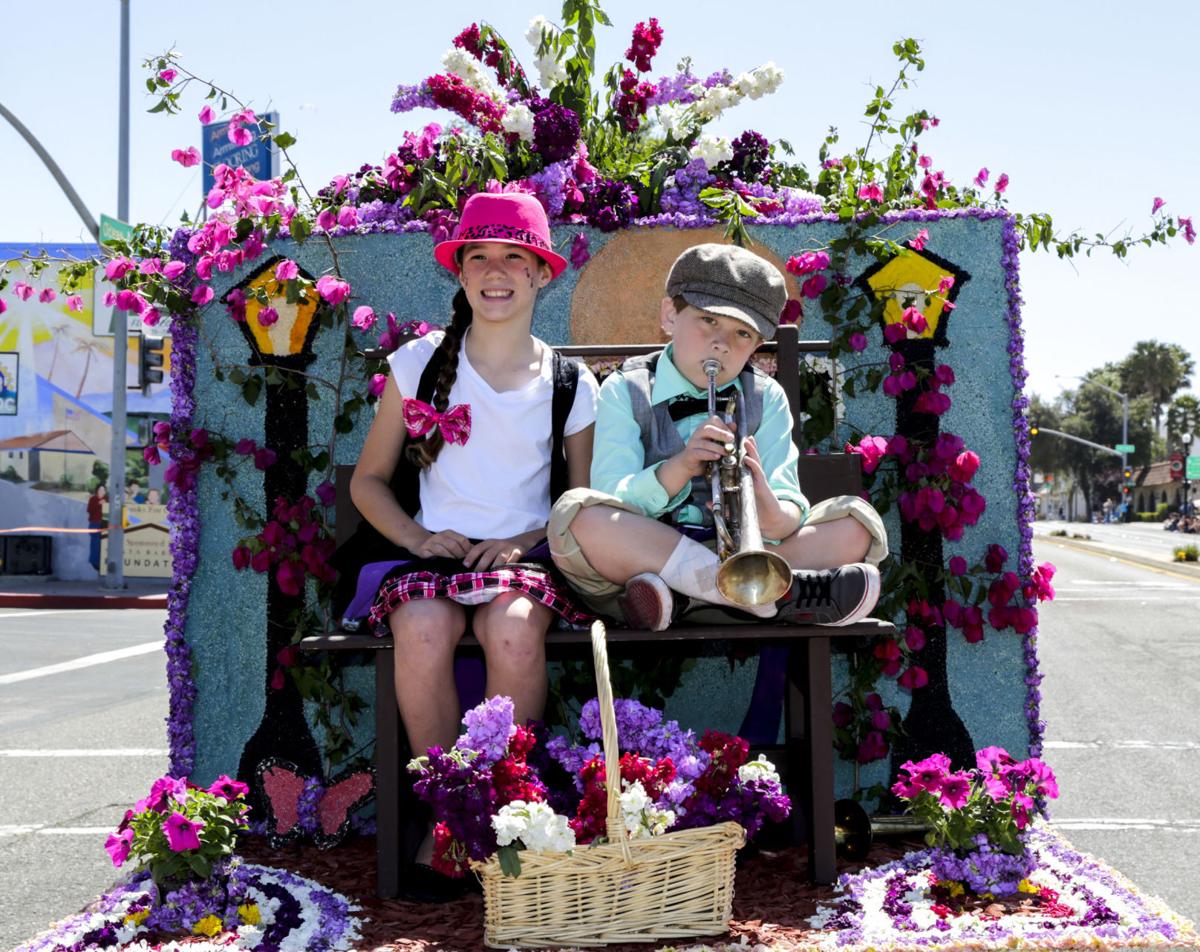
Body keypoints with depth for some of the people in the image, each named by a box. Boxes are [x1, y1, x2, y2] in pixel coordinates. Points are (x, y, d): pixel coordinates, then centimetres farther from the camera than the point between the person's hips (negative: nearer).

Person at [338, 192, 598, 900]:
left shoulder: (571, 385, 7)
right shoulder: (418, 364, 7)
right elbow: (368, 480, 11)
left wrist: (527, 540, -7)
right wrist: (416, 537, -7)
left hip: (526, 554, 0)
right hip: (433, 550, 1)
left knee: (514, 628, -34)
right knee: (423, 629, -33)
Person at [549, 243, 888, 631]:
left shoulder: (766, 398, 10)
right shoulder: (625, 391, 3)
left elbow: (791, 504, -4)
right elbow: (614, 502, -10)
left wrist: (776, 517, -29)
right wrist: (678, 469, -30)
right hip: (642, 553, -2)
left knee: (855, 522, -15)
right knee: (576, 513, -32)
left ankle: (679, 596, -28)